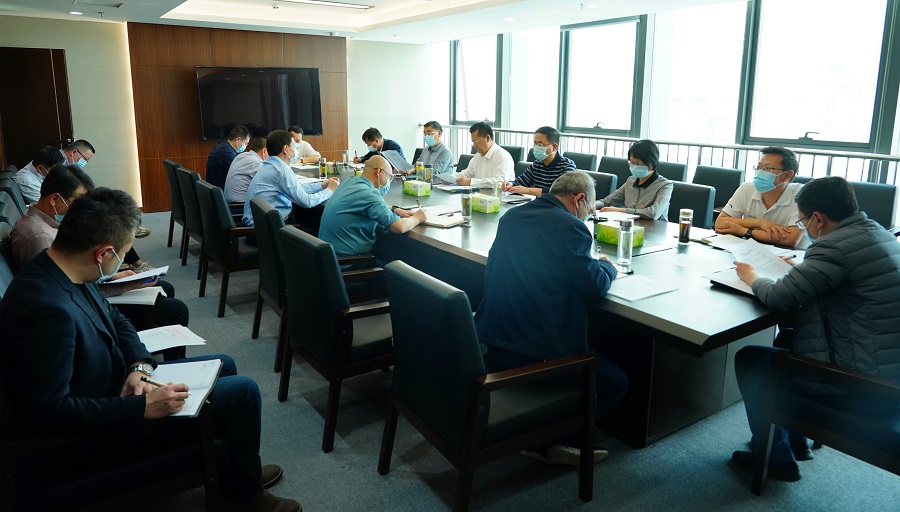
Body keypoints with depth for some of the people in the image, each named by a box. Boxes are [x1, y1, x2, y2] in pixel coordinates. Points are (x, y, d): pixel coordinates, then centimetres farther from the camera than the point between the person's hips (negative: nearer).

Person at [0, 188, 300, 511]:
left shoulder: (58, 268, -6)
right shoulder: (48, 308, -35)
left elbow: (114, 319, 7)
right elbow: (49, 411, -33)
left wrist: (139, 366, -10)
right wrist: (143, 407, -31)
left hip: (113, 384, 10)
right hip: (95, 436, -9)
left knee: (223, 366, 18)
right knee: (243, 391, -8)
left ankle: (240, 468, 36)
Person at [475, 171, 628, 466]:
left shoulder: (511, 217, 9)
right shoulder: (569, 227, -15)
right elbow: (595, 287, -11)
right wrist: (607, 267, 11)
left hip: (492, 342, 9)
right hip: (536, 353, -8)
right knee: (615, 383, 11)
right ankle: (549, 441, 8)